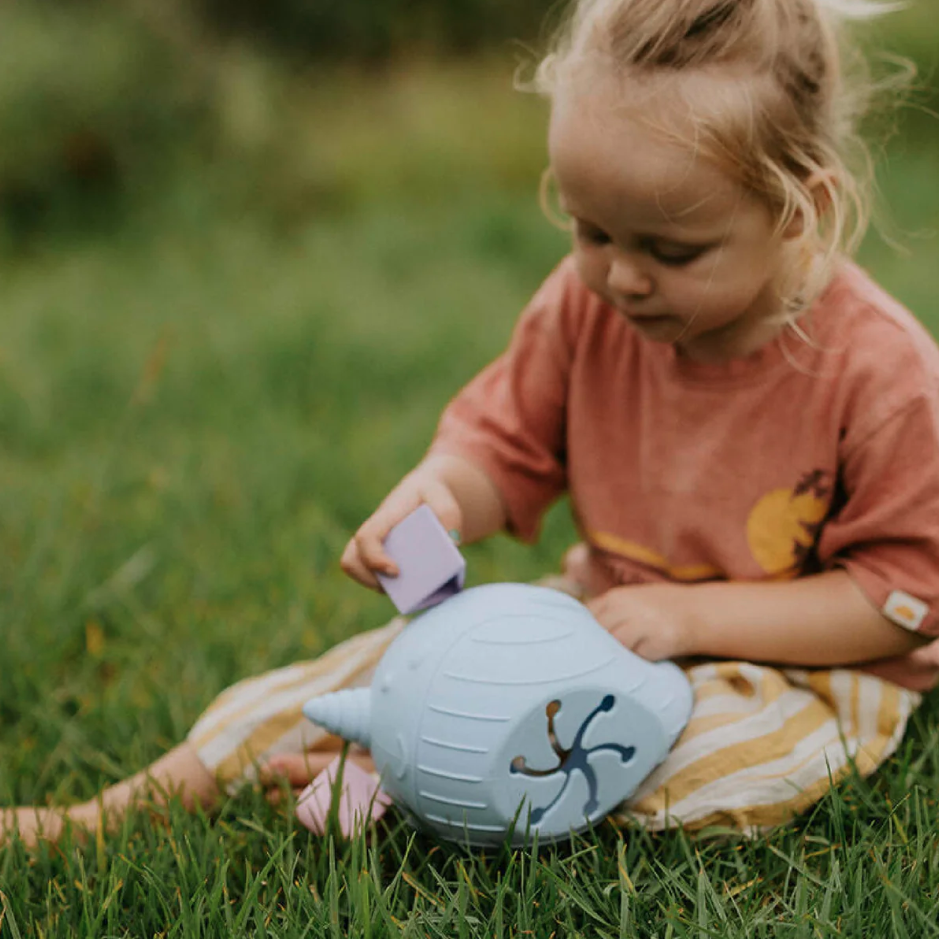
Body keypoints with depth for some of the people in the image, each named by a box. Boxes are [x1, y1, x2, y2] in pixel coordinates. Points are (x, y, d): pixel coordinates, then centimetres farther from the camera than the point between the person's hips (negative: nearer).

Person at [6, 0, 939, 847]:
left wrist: (691, 614, -25)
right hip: (598, 617, 5)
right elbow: (504, 445, 2)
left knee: (757, 758, -36)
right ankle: (131, 807, -1)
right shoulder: (584, 304, -10)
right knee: (398, 656, -6)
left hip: (797, 664, -4)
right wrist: (436, 494, -23)